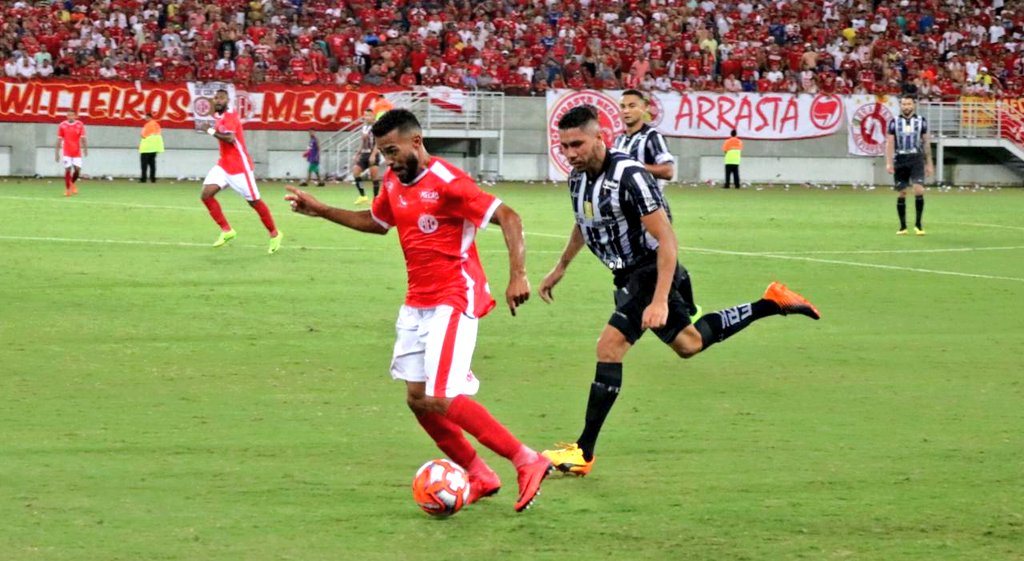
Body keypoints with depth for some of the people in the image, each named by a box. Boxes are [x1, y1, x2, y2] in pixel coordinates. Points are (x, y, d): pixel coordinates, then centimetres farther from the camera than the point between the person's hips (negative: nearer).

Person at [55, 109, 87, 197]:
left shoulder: (80, 125, -1)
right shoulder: (62, 125, 0)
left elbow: (82, 138, -5)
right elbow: (59, 140, 4)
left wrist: (85, 149, -19)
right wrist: (57, 153, 3)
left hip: (77, 152, 1)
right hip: (66, 152, -1)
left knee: (77, 169, -3)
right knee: (68, 169, -8)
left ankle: (72, 183, 27)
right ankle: (67, 189, 4)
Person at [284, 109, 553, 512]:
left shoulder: (447, 182, -17)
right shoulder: (394, 183, 9)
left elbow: (508, 217, -21)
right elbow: (376, 222, 30)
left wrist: (517, 275, -30)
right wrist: (321, 211, 24)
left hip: (453, 302, -9)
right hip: (417, 304, 9)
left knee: (441, 400, -16)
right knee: (417, 398, 4)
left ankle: (527, 462, -7)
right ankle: (480, 477, 17)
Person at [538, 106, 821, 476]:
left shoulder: (629, 177, -28)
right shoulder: (578, 177, -3)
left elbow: (666, 240, -27)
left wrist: (659, 302, -32)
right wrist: (560, 268, 26)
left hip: (651, 270, -9)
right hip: (626, 275, 9)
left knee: (609, 348, -19)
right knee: (688, 344, 22)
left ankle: (583, 452, -16)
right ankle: (770, 304, 36)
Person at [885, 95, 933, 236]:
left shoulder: (921, 121, 6)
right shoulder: (894, 122, 5)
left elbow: (926, 142, 11)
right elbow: (889, 143, 2)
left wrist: (929, 164, 11)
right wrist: (889, 163, -8)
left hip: (917, 159, -1)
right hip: (900, 160, 1)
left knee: (919, 190, -15)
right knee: (902, 193, 4)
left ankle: (918, 224, -5)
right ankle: (903, 226, 13)